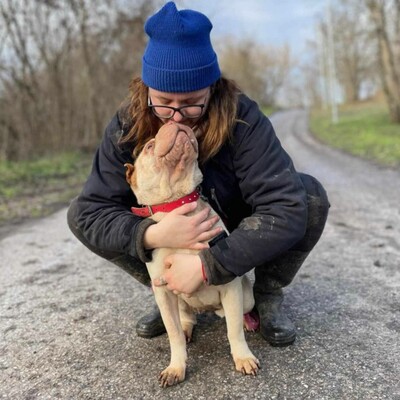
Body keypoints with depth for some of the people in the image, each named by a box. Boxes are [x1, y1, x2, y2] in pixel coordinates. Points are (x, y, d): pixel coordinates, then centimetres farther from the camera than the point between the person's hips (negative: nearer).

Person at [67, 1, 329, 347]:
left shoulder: (243, 120, -30)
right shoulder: (127, 127, -22)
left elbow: (287, 208, -38)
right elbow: (92, 210, -26)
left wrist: (208, 265, -43)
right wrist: (153, 236, -45)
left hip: (238, 237, -2)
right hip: (169, 232, 2)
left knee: (309, 195, -29)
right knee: (78, 215, -16)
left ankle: (268, 294, -4)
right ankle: (172, 294, -1)